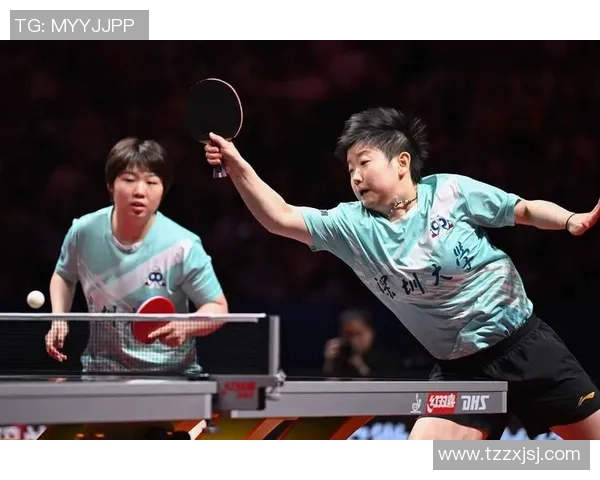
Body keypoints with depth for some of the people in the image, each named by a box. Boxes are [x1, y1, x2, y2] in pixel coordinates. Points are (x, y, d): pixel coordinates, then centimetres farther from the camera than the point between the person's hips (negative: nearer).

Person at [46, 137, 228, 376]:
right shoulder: (83, 232, -6)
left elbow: (217, 307, -7)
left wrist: (185, 327, -26)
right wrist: (59, 319, 0)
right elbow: (64, 275, 16)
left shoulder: (182, 247, -16)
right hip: (102, 370, 2)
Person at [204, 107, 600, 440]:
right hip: (461, 370, 2)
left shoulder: (451, 192, -9)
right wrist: (237, 166, -19)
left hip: (525, 345, -2)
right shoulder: (353, 227, -2)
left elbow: (528, 211, 1)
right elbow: (281, 217, -7)